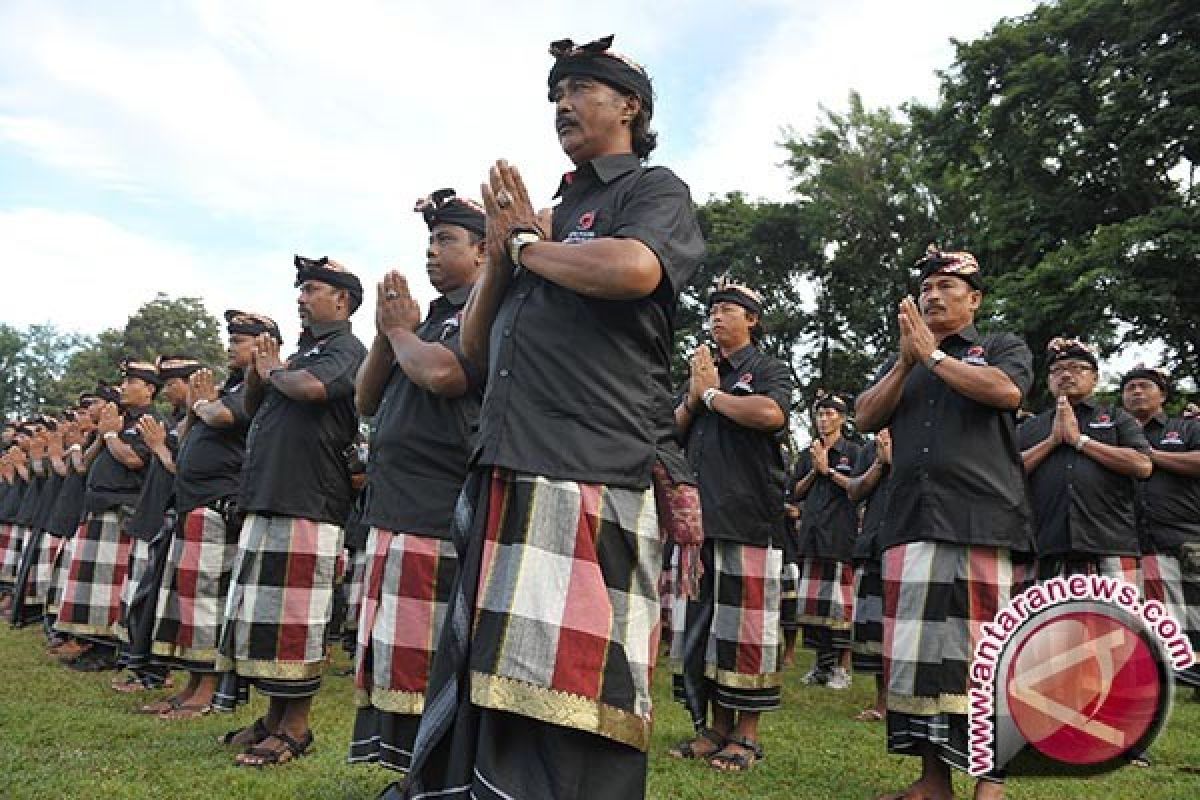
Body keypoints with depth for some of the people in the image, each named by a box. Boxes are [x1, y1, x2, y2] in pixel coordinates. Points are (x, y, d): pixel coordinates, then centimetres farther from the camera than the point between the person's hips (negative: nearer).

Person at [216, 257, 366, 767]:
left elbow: (311, 387, -24)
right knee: (265, 612, 11)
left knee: (291, 617, -6)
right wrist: (258, 371, 7)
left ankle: (295, 727, 4)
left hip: (307, 502, -9)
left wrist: (273, 371, -3)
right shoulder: (303, 351, 24)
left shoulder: (346, 349, -3)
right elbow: (252, 408, 27)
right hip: (266, 499, 9)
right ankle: (274, 717, 21)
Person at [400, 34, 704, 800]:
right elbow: (475, 347, 23)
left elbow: (634, 270, -19)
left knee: (569, 704, -7)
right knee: (486, 685, 11)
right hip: (506, 476, 8)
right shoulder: (550, 210, 26)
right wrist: (501, 250, 6)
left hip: (589, 476, -7)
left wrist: (530, 244, -1)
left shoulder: (654, 191, 6)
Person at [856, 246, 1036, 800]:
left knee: (984, 650, -5)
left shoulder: (1003, 347, 12)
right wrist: (906, 362, -2)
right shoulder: (900, 362, 23)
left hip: (984, 522, -4)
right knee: (917, 647, 3)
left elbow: (1006, 389, -11)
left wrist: (933, 355, -6)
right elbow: (865, 418, 8)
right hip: (911, 522, 4)